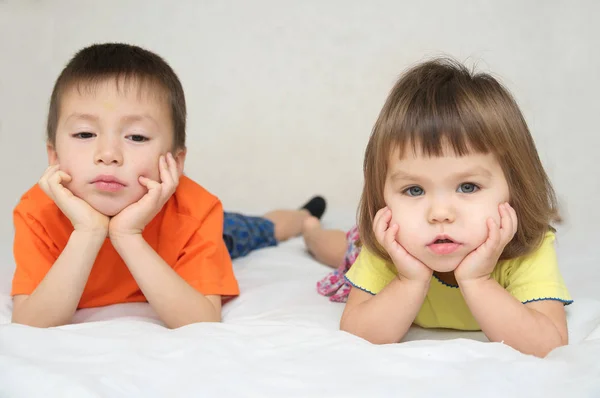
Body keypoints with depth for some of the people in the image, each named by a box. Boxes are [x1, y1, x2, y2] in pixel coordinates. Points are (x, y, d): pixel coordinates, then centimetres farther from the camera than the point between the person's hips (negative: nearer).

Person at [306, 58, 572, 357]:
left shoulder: (531, 249, -46)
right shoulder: (384, 244, -43)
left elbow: (548, 350, -54)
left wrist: (476, 281, -62)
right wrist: (413, 281, -57)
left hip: (484, 287, 0)